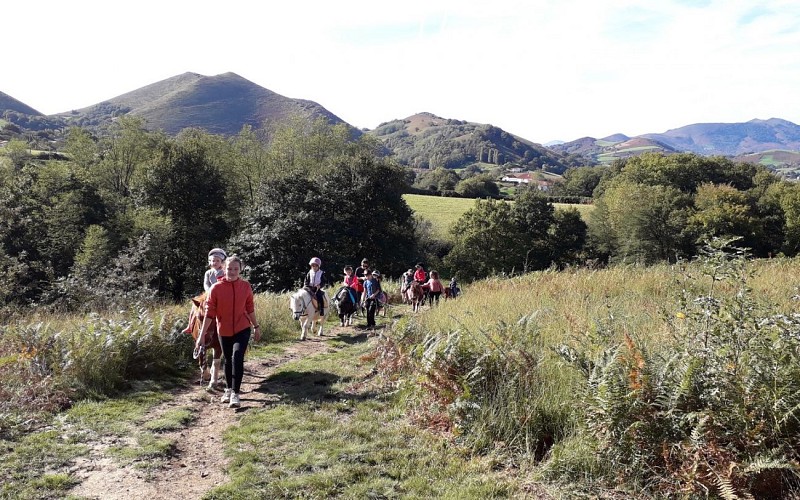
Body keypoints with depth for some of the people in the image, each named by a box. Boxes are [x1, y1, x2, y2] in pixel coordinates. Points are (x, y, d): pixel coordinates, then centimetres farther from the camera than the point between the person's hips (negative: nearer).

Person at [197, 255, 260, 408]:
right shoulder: (216, 288, -11)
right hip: (224, 331, 1)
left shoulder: (246, 287, -5)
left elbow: (250, 309, 6)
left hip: (242, 329, -1)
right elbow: (209, 313, -10)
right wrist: (202, 334, -11)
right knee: (228, 360, 16)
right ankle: (228, 390, 36)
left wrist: (256, 326, 11)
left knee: (237, 358, -17)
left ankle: (235, 394, -9)